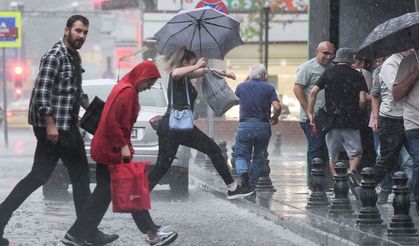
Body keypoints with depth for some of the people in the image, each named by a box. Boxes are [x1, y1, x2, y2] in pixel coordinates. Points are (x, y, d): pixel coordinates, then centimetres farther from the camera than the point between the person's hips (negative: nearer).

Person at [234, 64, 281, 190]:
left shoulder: (241, 87, 6)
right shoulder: (269, 88, 1)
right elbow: (277, 107, -9)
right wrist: (274, 117, 11)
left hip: (244, 126, 0)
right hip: (263, 126, 0)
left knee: (241, 155, 9)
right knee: (259, 158, 14)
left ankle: (243, 172, -22)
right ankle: (251, 186, 11)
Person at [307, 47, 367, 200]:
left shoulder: (328, 73, 4)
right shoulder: (357, 76, 3)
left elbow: (313, 92, -6)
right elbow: (363, 100, -5)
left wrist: (310, 113, 1)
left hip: (332, 120, 1)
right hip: (351, 122, -1)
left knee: (333, 156, 10)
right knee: (355, 152, 7)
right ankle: (351, 172, -20)